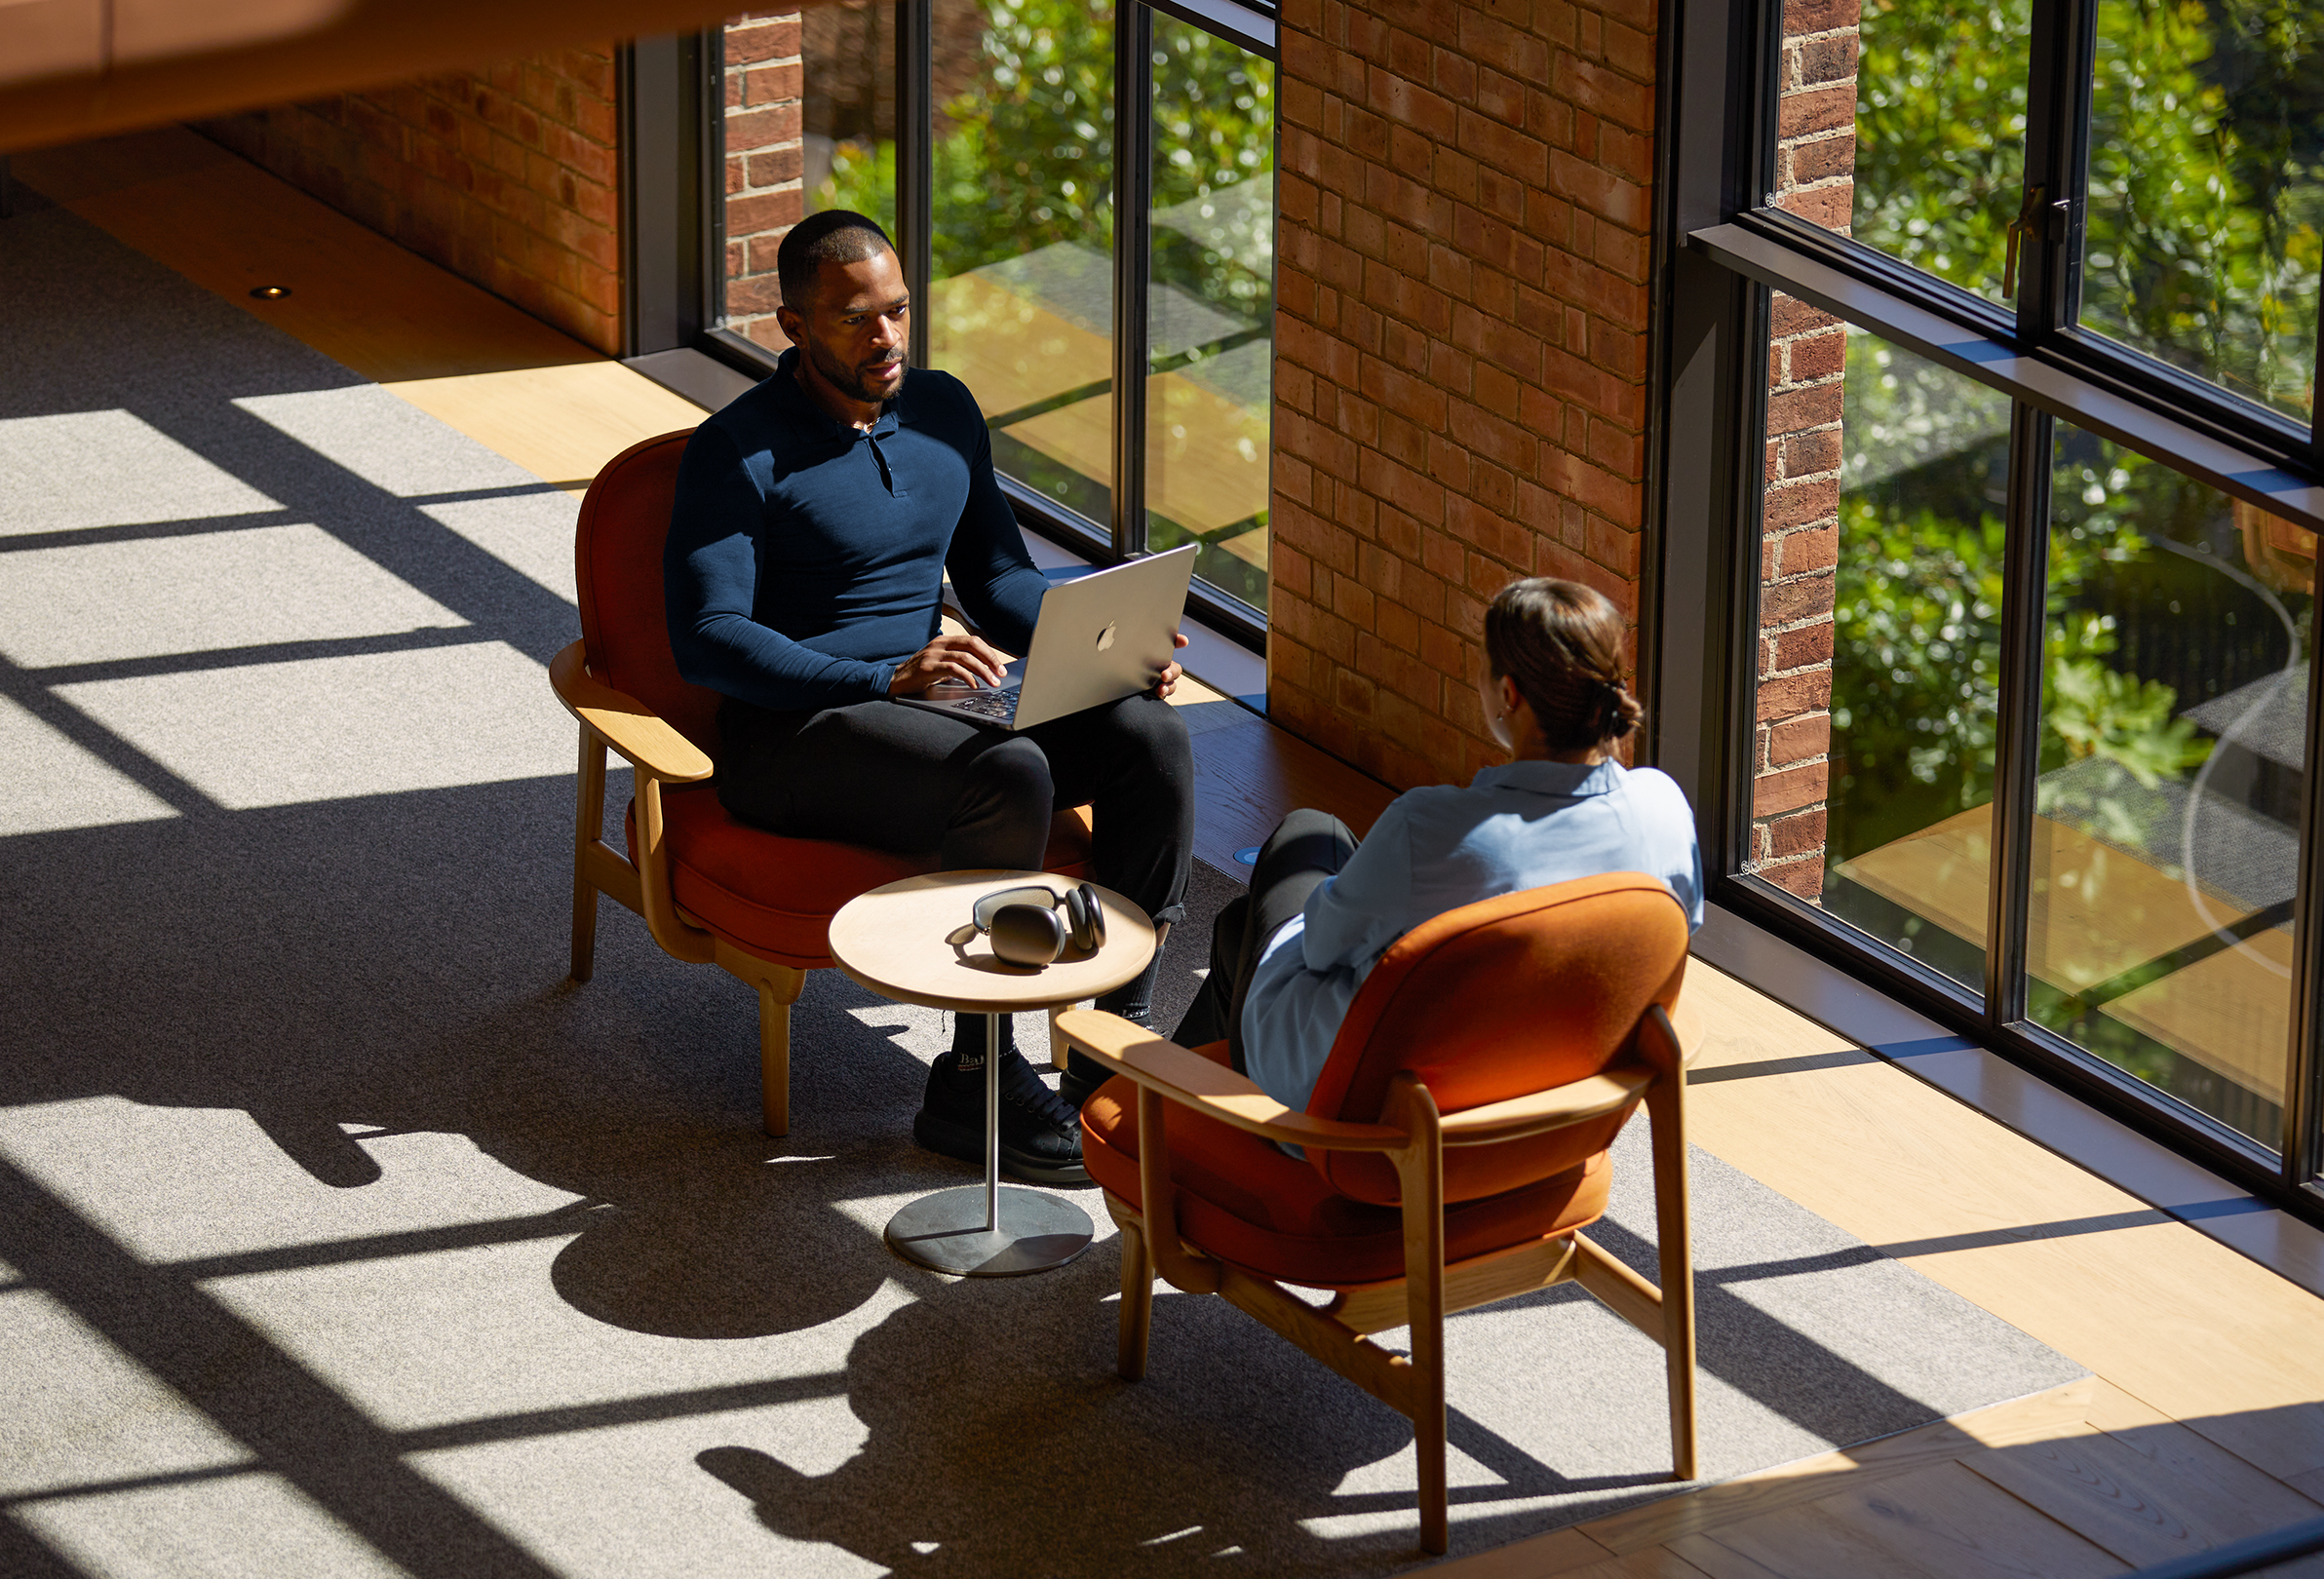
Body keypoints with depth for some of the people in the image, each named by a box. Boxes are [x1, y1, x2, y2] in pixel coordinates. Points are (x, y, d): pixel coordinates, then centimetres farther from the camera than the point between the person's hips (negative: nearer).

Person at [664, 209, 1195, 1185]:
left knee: (1150, 737, -17)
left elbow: (997, 577, 18)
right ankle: (973, 1086, -24)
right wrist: (886, 678, -28)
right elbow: (707, 636, -18)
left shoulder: (943, 411, 12)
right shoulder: (741, 453, -10)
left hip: (932, 695, 7)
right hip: (790, 733, -7)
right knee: (1010, 776, -34)